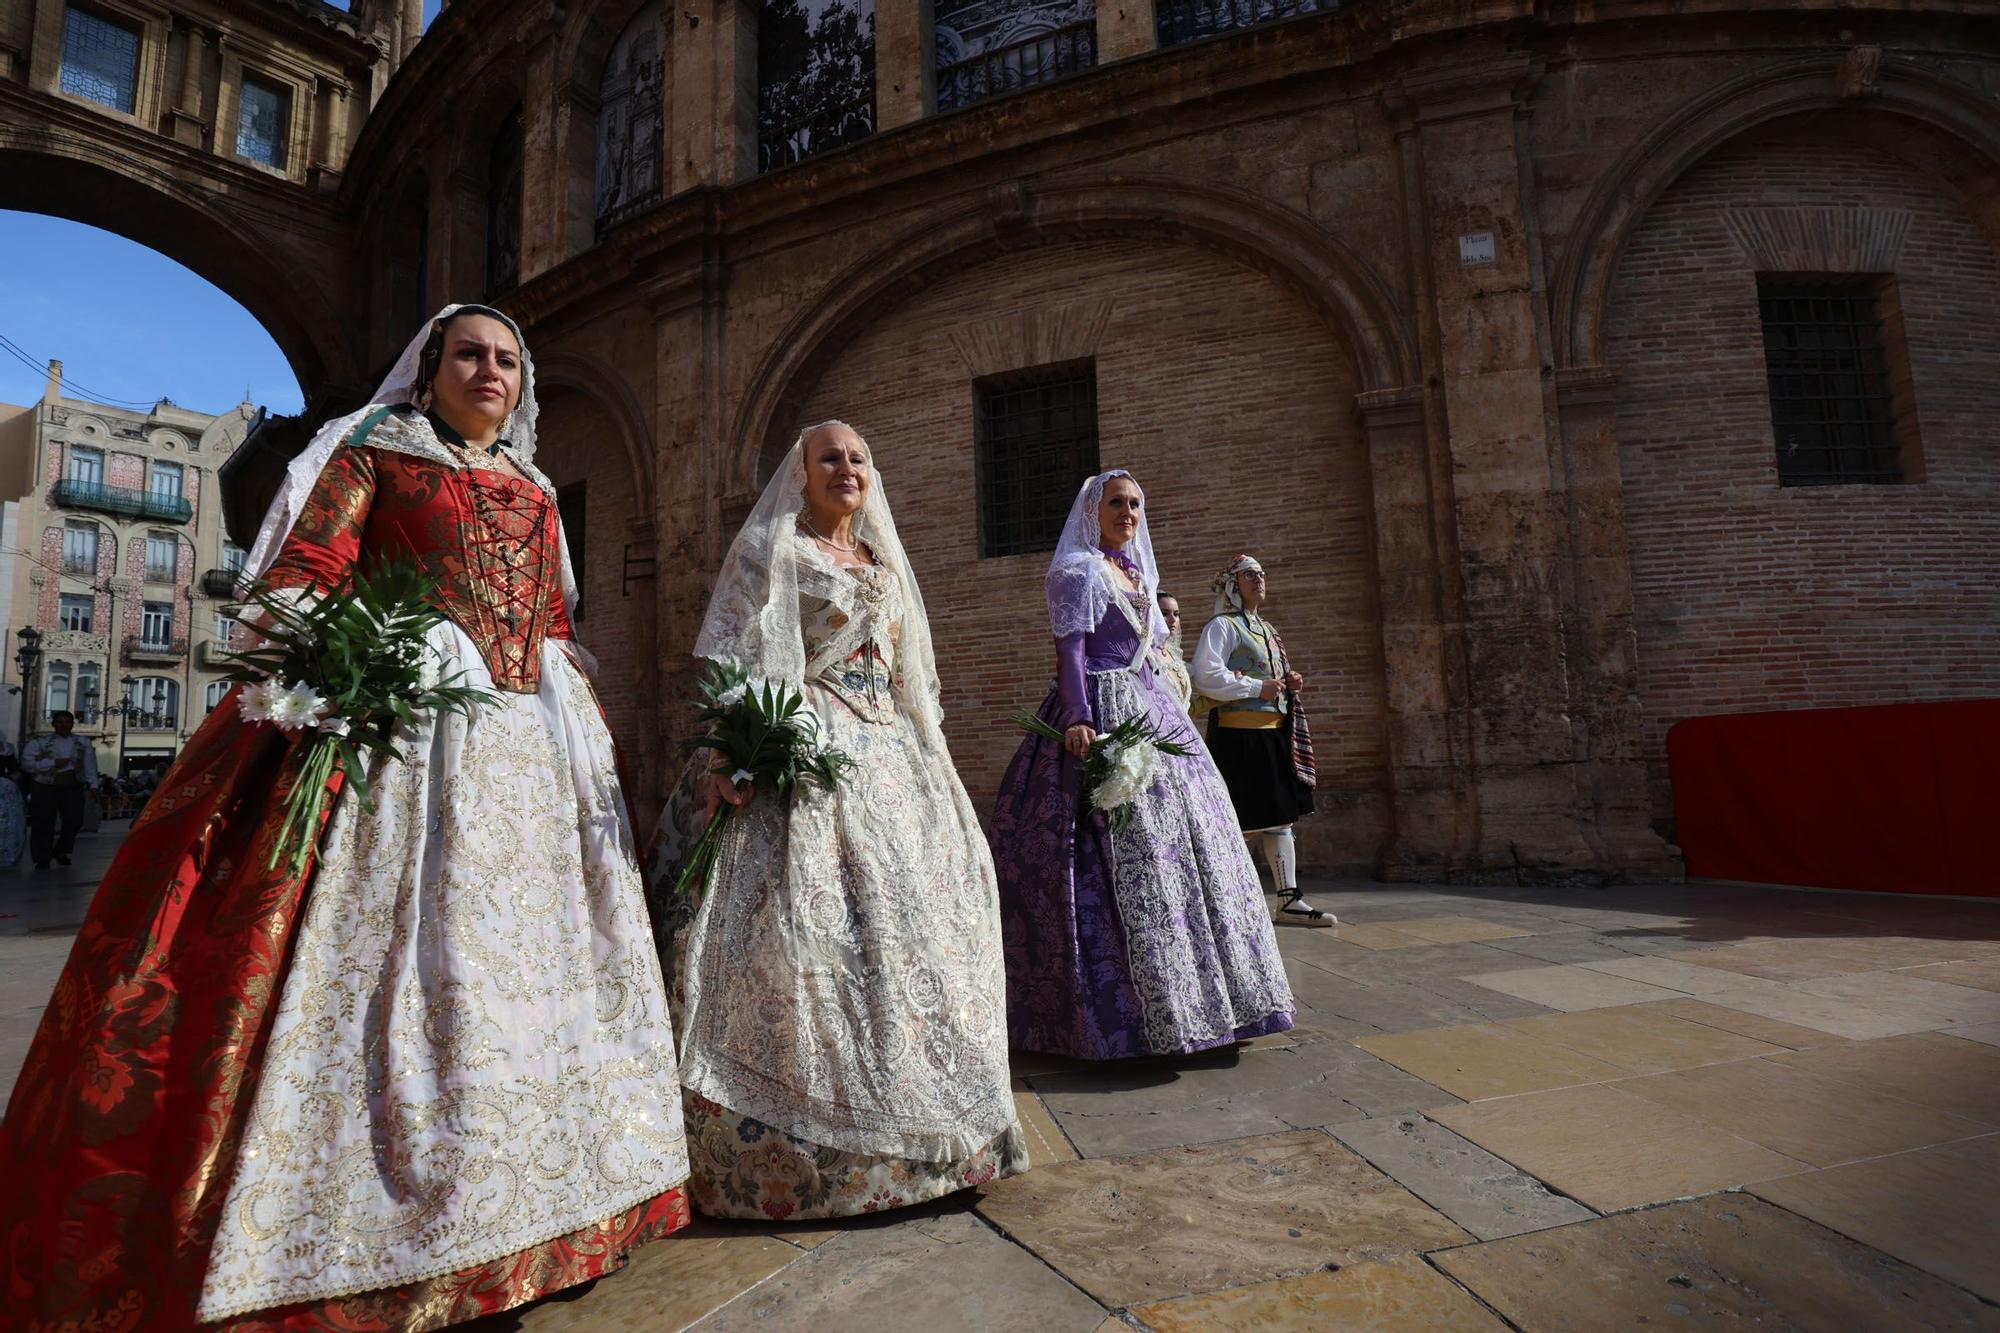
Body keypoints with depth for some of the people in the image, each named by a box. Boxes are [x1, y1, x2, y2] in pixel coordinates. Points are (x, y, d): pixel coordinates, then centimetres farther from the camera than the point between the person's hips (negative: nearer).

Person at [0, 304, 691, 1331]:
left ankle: (521, 1213, 21)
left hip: (534, 747, 5)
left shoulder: (534, 493, 23)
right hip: (405, 724, -5)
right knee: (391, 944, -9)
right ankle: (322, 1248, 6)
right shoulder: (373, 453, 9)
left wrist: (593, 736, 16)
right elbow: (301, 578, -3)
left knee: (523, 955, 7)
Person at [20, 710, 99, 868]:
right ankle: (42, 858, 16)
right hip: (46, 788, -1)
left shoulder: (83, 744, 9)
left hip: (73, 788, 1)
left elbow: (90, 765, 8)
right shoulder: (39, 742, 0)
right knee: (43, 825, 4)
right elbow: (27, 763, -8)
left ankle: (61, 851, 19)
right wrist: (53, 763, -16)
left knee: (74, 821, -5)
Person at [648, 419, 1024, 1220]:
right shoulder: (771, 551, 3)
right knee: (808, 923, -12)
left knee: (910, 920, 6)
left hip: (891, 759, 7)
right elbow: (733, 660, -8)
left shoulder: (884, 563, 22)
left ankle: (915, 1126, 21)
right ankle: (805, 1146, -1)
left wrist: (928, 755, 16)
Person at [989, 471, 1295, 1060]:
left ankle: (1185, 999, 18)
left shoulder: (1138, 573, 21)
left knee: (1178, 836, 7)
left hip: (1152, 711, 9)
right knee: (1123, 855, -12)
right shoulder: (1078, 570, -4)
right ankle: (1124, 1009, -4)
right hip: (1102, 714, -9)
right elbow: (1069, 650, -14)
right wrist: (1079, 719, -25)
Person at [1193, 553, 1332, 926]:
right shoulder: (1222, 626, -5)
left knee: (1280, 818, 9)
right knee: (1235, 823, -5)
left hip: (1275, 733, 9)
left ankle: (1289, 900, 15)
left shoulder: (1267, 629, 22)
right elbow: (1206, 677, -18)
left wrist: (1289, 684, 9)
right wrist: (1258, 688, -17)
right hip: (1238, 735, -9)